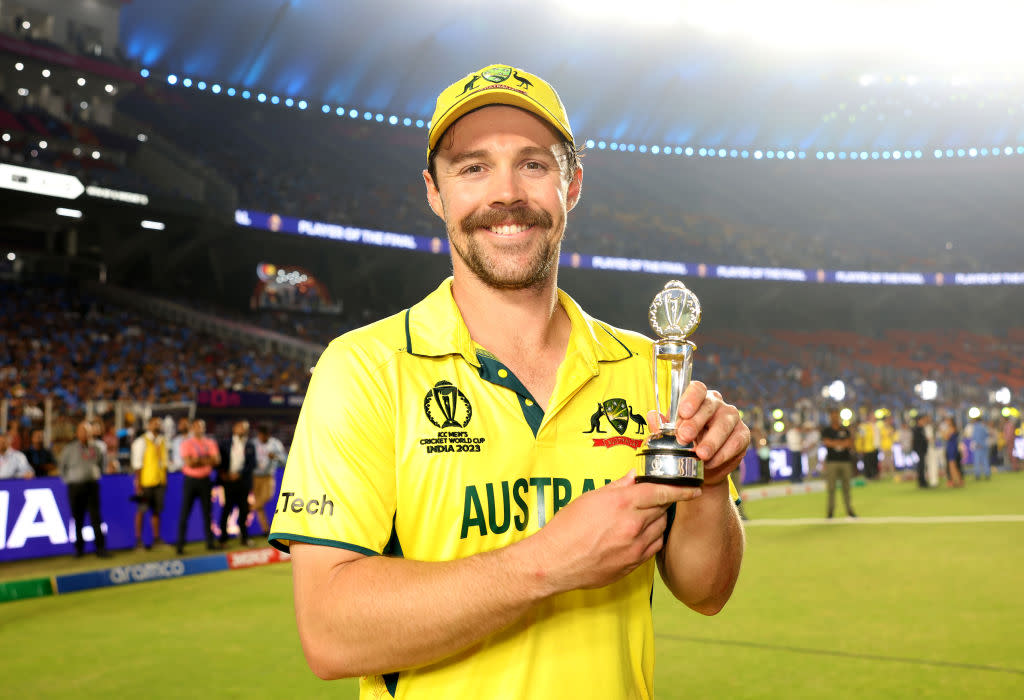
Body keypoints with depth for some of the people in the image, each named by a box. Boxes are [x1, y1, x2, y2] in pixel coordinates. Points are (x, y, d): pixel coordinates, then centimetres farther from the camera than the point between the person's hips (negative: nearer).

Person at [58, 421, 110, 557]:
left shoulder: (96, 447, 6)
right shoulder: (70, 448, 0)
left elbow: (102, 461, 22)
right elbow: (61, 465, 9)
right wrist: (67, 479, 5)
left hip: (92, 485, 1)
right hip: (75, 487, -1)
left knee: (95, 517, -5)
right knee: (78, 519, 6)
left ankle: (100, 548, -6)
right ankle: (79, 548, 18)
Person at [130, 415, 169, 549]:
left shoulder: (162, 440, 12)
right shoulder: (141, 441, -5)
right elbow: (137, 464, -8)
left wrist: (165, 480, 13)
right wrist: (138, 483, -12)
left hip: (159, 481, 5)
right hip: (146, 481, -5)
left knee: (156, 510, 8)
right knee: (142, 510, 0)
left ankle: (156, 537, 14)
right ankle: (138, 537, 7)